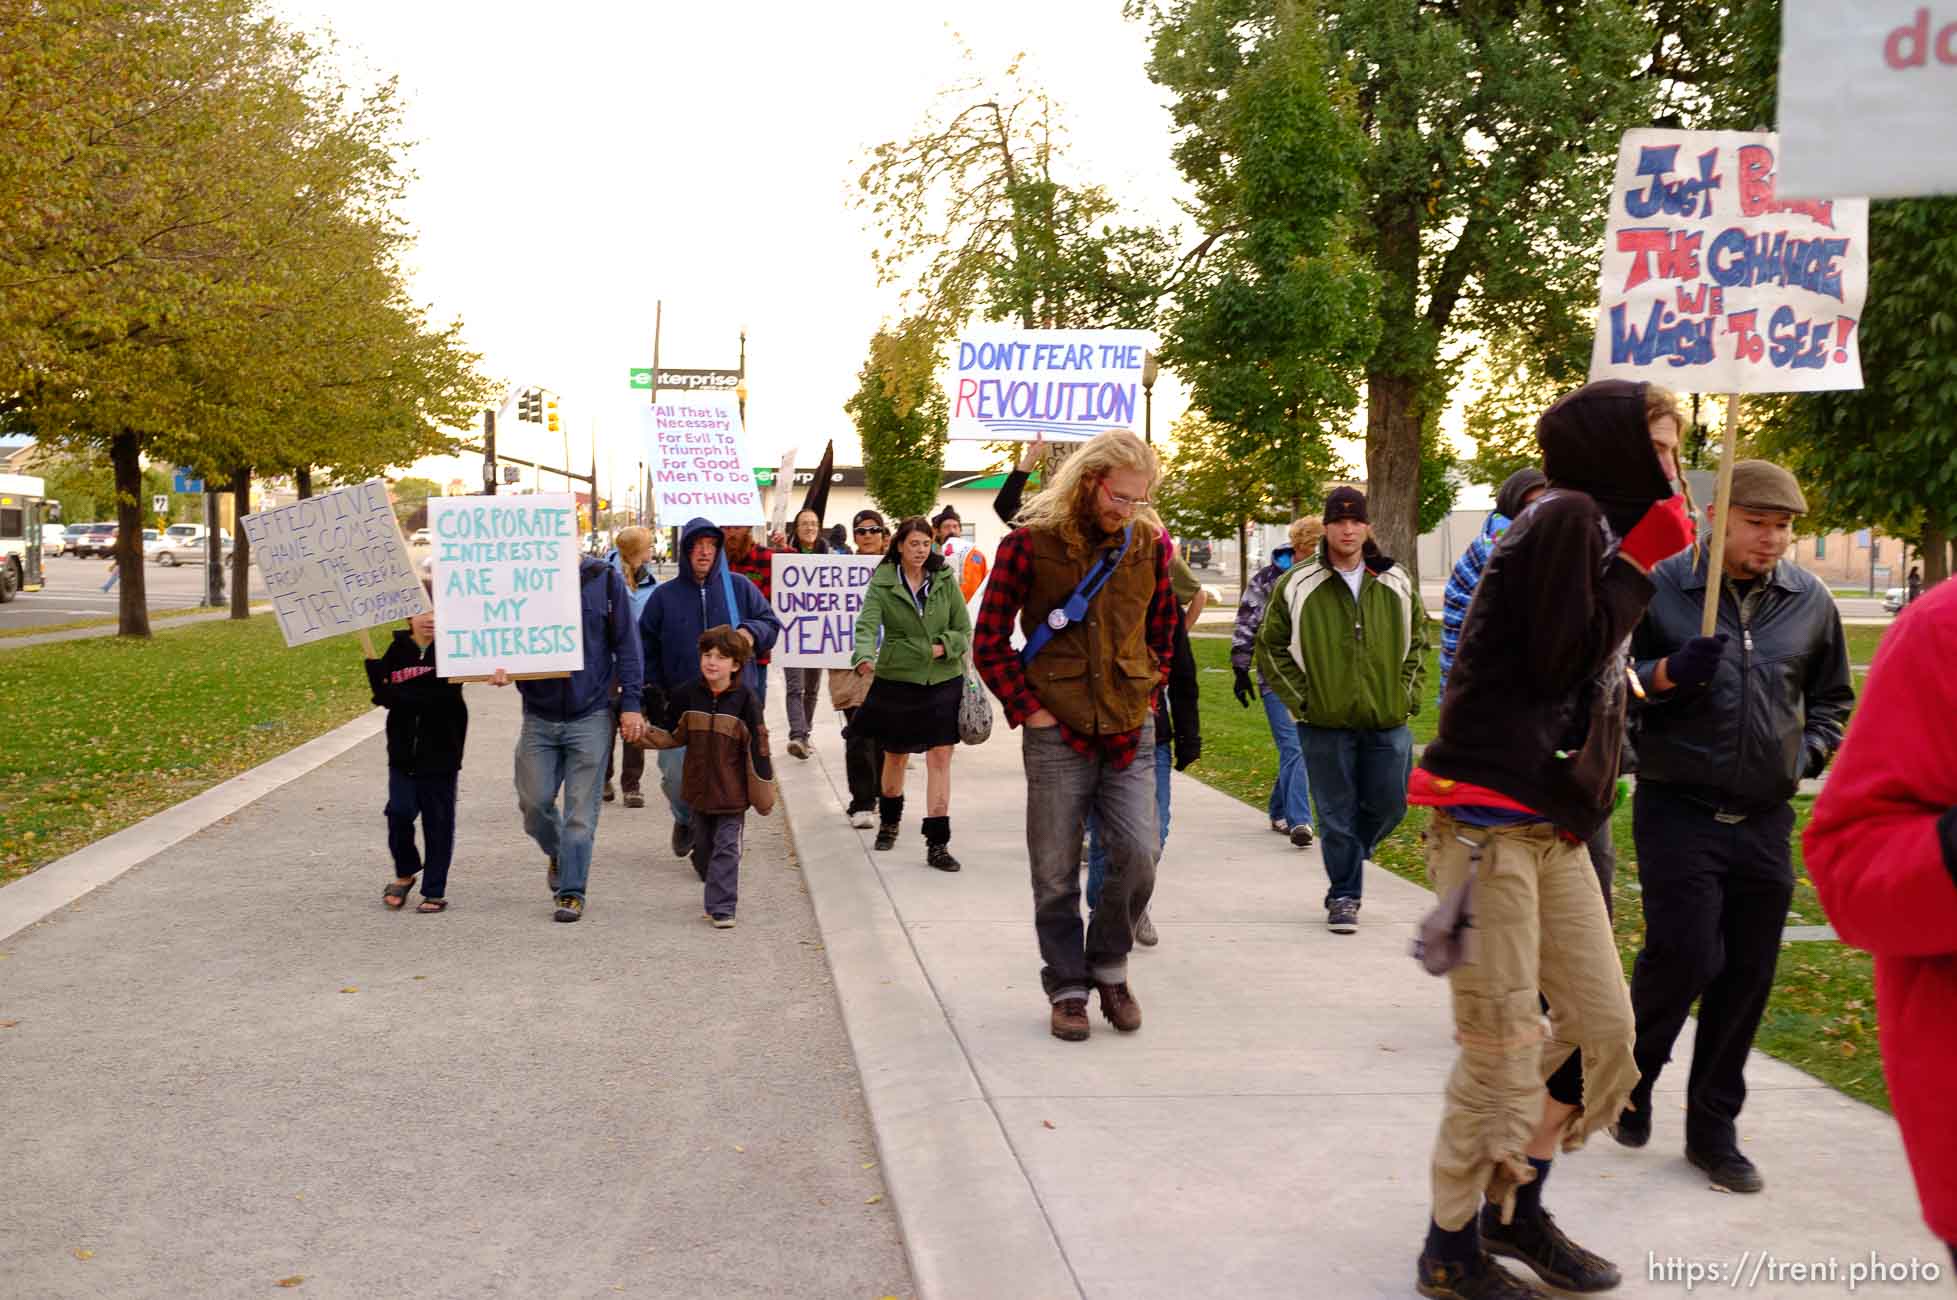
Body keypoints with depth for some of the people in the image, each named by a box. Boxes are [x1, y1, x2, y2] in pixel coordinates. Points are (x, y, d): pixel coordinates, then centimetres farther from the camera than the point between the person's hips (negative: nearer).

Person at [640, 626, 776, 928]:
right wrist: (645, 732, -11)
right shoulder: (688, 695, -1)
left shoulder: (745, 700, -11)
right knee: (704, 847, 16)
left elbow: (757, 749, -8)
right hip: (699, 789, 4)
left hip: (732, 792, -4)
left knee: (726, 849, -3)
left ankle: (722, 907, 1)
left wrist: (764, 792, -8)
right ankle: (718, 896, 34)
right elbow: (671, 735, 8)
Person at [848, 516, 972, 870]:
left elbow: (964, 629, 6)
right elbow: (867, 624, -19)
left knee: (940, 758, -5)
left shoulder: (945, 580, 1)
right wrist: (865, 656, -39)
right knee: (895, 756, 14)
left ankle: (937, 843, -2)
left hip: (942, 679, 1)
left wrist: (945, 646, -14)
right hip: (897, 679, -1)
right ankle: (889, 821, 40)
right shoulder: (882, 583, -5)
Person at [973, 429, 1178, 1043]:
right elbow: (990, 641, -2)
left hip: (1130, 733, 3)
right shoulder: (1030, 542, -7)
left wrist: (1145, 696, 8)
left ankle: (1109, 966, 18)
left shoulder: (1149, 545, 4)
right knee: (1056, 876, 4)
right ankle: (1067, 987, 20)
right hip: (1057, 734, -2)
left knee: (1138, 855, -7)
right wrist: (1029, 711, -6)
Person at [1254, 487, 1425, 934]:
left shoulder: (1397, 583, 6)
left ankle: (1349, 857, 37)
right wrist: (1301, 699, -4)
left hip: (1388, 721, 3)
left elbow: (1418, 640, 18)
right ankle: (1343, 896, 16)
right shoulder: (1297, 585, -4)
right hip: (1326, 723, -3)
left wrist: (1408, 694, 7)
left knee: (1388, 805, 8)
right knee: (1337, 814, 2)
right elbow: (1271, 647, 3)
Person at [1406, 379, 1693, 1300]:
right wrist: (1640, 563, -9)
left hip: (1553, 827, 9)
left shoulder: (1594, 528, 18)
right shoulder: (1568, 516, -9)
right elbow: (1559, 661, -16)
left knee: (1604, 1029, 12)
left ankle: (1515, 1208, 28)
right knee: (1503, 1049, -3)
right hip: (1493, 823, -9)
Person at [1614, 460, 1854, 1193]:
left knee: (1746, 978, 7)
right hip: (1678, 810, -4)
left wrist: (1808, 752, 3)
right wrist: (1666, 674, -20)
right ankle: (1632, 1075, 19)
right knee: (1683, 954, -11)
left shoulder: (1811, 602, 4)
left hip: (1765, 822, 4)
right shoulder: (1659, 589, -7)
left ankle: (1713, 1130, 22)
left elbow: (1832, 699, 20)